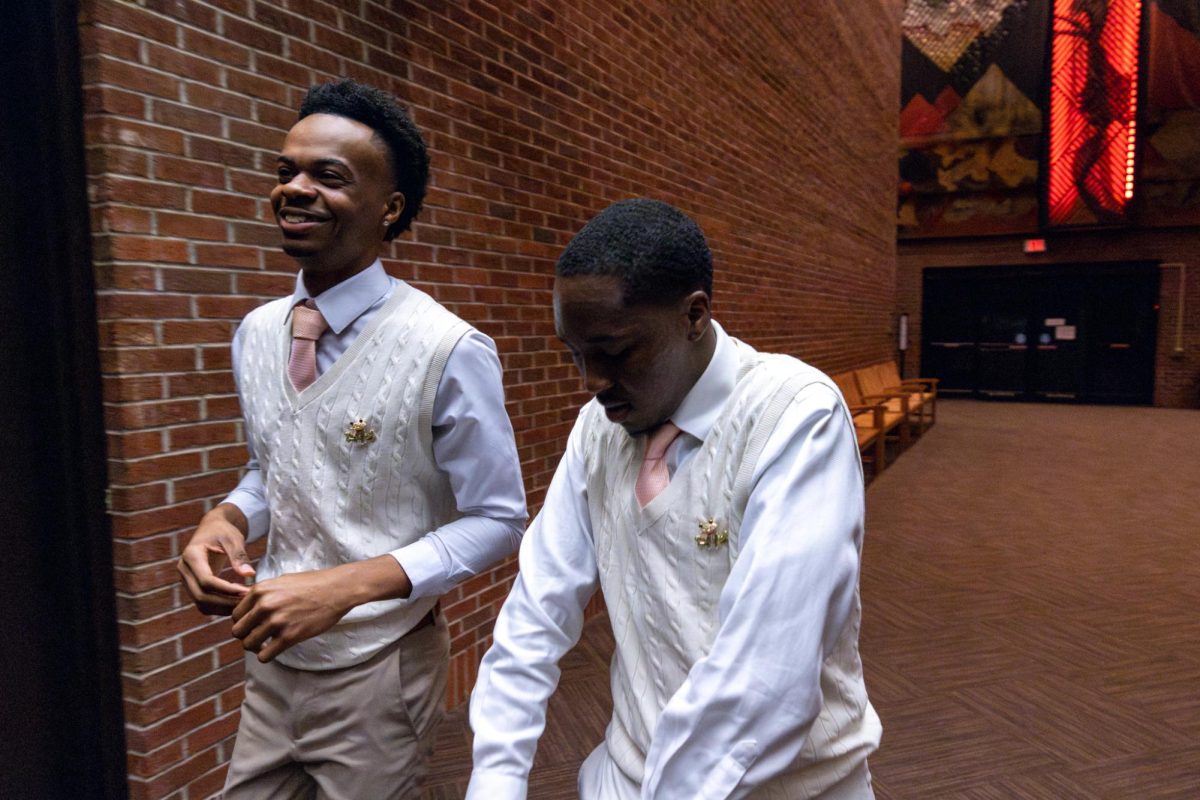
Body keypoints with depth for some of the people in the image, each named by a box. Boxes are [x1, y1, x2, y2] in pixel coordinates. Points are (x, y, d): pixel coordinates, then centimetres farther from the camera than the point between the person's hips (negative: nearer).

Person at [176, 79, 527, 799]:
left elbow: (497, 521, -15)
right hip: (272, 657, 6)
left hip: (377, 674, -5)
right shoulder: (256, 335, 0)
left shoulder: (450, 352, -21)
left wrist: (347, 585, -25)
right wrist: (225, 520, -9)